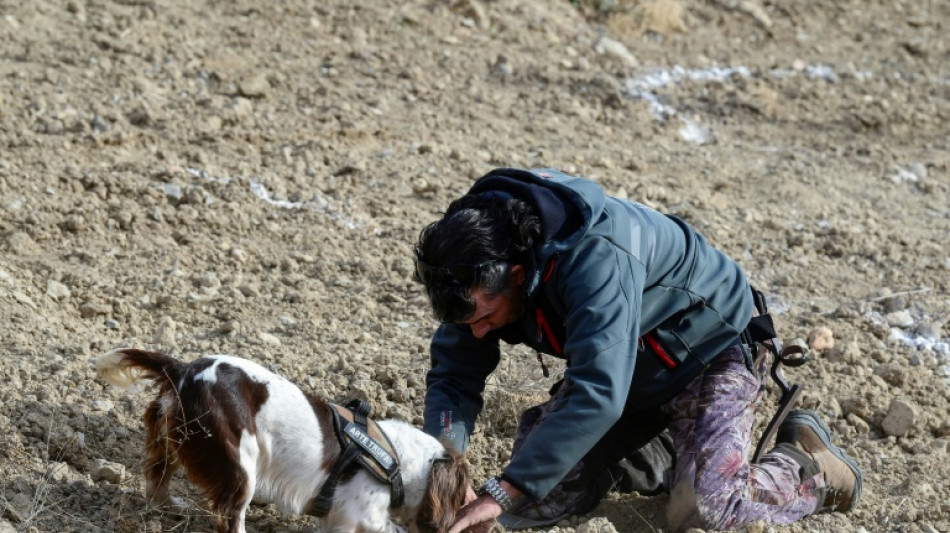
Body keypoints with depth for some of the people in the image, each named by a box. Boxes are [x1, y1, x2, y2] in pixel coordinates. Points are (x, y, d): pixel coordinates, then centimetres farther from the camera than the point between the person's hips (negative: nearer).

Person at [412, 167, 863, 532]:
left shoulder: (596, 257, -42)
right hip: (628, 363, 8)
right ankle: (665, 451, 24)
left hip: (709, 349, -7)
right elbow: (454, 374, -13)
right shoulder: (479, 269, -18)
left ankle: (805, 463, 7)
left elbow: (597, 395, -49)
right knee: (538, 470, 2)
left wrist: (500, 495, -50)